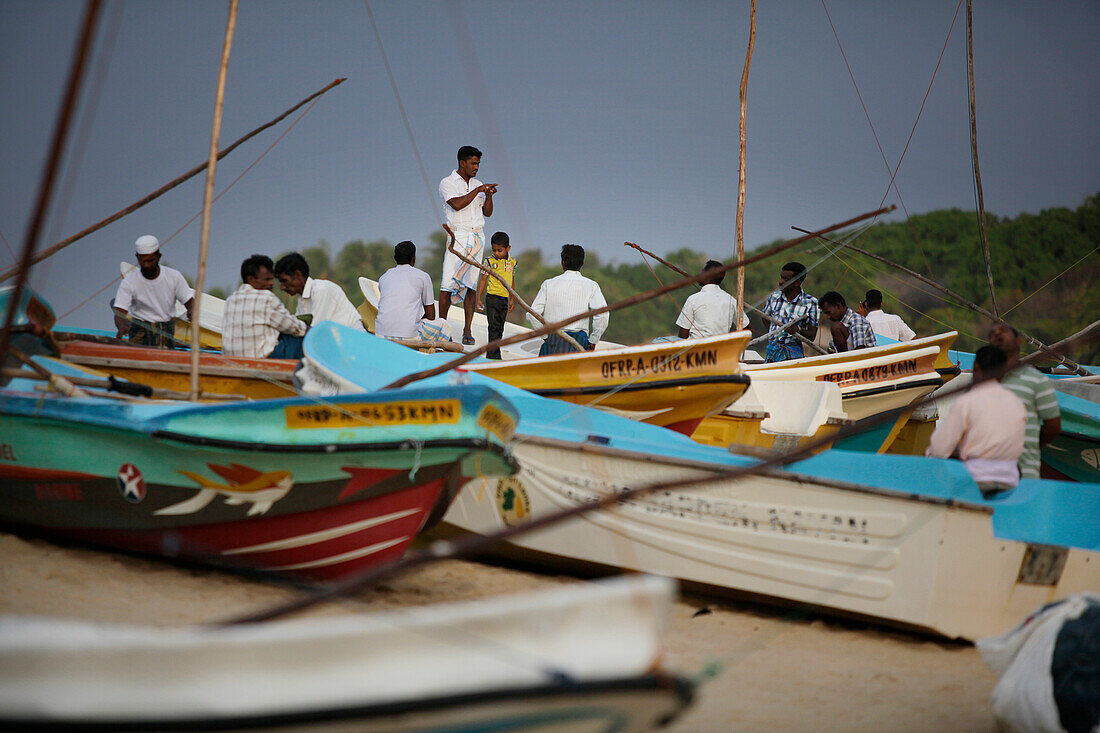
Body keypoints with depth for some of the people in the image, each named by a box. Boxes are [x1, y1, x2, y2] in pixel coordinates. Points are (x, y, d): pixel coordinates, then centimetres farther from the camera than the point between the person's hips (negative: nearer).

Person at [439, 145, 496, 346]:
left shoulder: (477, 185, 17)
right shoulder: (447, 183, 0)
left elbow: (487, 212, 17)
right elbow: (457, 204, -16)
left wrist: (488, 195, 0)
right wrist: (478, 190, -13)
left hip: (477, 237, 4)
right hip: (457, 236, -4)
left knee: (471, 284, -1)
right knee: (448, 283, -9)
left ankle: (467, 330, -2)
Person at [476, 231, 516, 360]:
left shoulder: (512, 262, 7)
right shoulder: (489, 261, -4)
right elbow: (483, 279, -2)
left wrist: (512, 300, 20)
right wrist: (479, 299, -5)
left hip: (505, 299, 5)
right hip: (492, 297, -5)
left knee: (500, 328, 11)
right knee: (494, 327, -9)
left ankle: (490, 354, 21)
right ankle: (494, 355, -9)